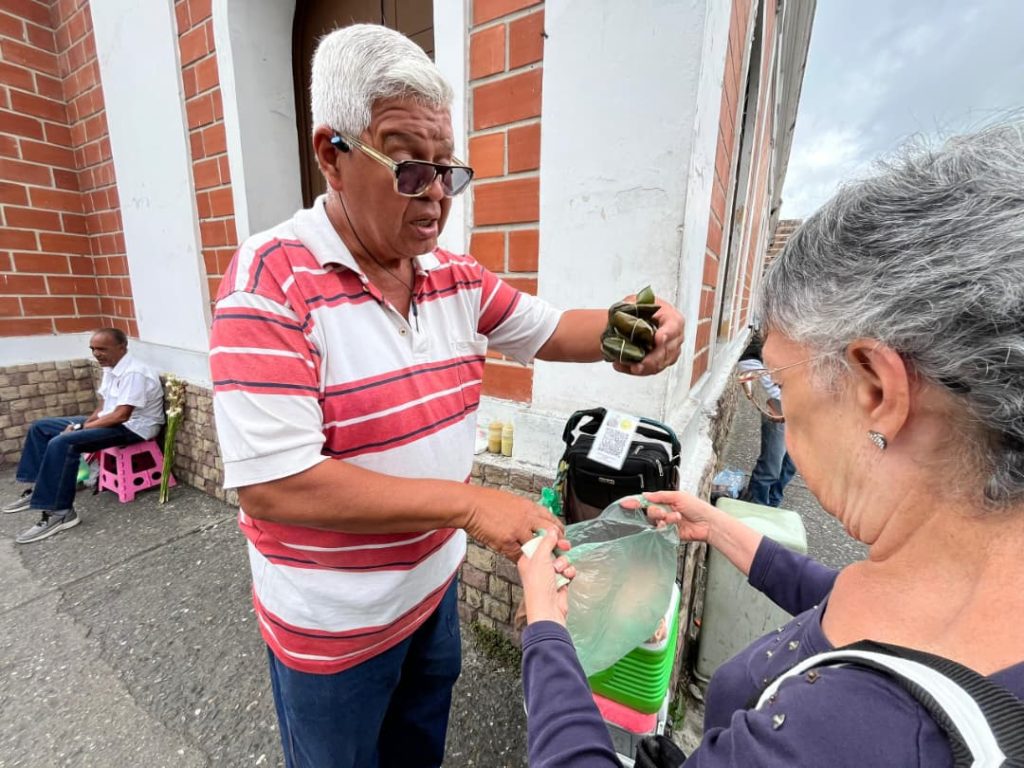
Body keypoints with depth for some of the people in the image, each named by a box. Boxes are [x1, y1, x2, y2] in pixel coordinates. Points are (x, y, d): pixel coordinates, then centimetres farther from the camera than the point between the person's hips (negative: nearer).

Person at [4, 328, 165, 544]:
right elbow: (104, 407, 17)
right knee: (41, 427, 14)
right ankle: (37, 488, 22)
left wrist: (82, 427, -15)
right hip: (109, 420, 11)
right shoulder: (111, 368, 10)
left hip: (132, 428, -10)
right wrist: (85, 423, -1)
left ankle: (60, 513, -18)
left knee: (62, 443, -26)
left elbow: (121, 415, -25)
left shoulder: (134, 372, -22)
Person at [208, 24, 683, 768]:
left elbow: (551, 331, 3)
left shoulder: (458, 276, -5)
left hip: (434, 582, 6)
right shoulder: (272, 280, -23)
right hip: (331, 623, -4)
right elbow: (270, 483, -29)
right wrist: (467, 503, -30)